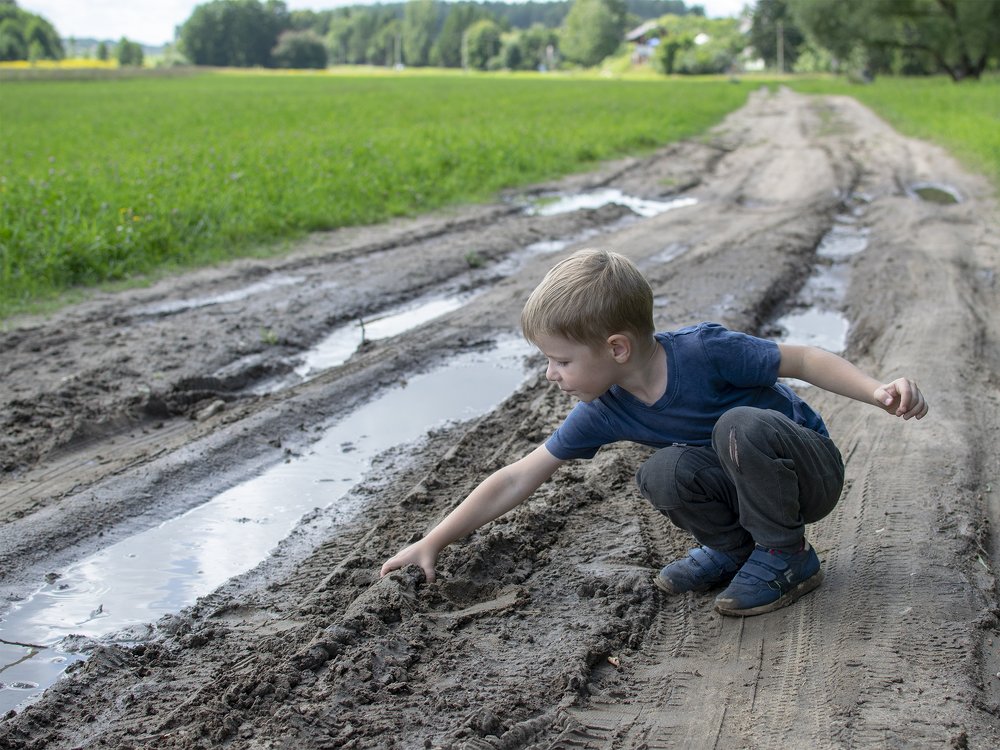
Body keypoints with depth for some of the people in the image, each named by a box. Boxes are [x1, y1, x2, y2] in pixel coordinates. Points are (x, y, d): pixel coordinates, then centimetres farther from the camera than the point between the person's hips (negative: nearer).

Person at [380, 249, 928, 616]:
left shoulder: (703, 350, -28)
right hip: (748, 482, 4)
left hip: (814, 471, -4)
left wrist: (879, 391, -31)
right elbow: (518, 480, -9)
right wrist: (433, 542, -9)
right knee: (662, 475, -25)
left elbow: (803, 359, -17)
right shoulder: (605, 413, -12)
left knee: (741, 426, -35)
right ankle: (732, 548, 2)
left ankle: (786, 557, -13)